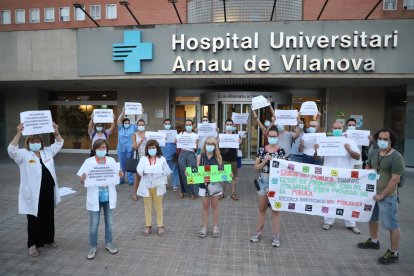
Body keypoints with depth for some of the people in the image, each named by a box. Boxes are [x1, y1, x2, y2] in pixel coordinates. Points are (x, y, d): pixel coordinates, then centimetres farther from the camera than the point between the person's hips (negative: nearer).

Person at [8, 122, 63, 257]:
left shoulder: (47, 152, 8)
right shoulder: (24, 154, -6)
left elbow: (59, 144, 10)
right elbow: (12, 149, -23)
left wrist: (56, 132, -8)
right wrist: (19, 133, -33)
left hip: (48, 191, 5)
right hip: (33, 193, -5)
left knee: (48, 217, 16)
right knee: (34, 219, 5)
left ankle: (48, 239, 33)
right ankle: (33, 244, 20)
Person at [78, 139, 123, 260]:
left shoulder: (111, 160, 0)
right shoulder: (89, 161, -6)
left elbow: (117, 175, 3)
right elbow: (82, 178, -6)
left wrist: (120, 174, -20)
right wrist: (82, 179, -29)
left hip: (108, 196, 2)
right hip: (95, 197, -2)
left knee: (109, 222, 15)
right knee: (94, 224, 6)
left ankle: (108, 243, 33)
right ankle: (93, 247, 24)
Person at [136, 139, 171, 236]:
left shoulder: (162, 159, 1)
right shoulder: (143, 159, 3)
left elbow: (167, 171, -2)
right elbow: (139, 169, -12)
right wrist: (143, 172, -28)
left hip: (158, 186, -1)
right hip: (146, 186, 1)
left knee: (159, 206, 8)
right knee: (147, 206, 10)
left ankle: (160, 226, 18)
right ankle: (148, 225, 23)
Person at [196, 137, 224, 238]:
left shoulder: (218, 157, -1)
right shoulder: (200, 157, -2)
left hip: (215, 184, 0)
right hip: (204, 184, 0)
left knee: (214, 205, 11)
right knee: (205, 206, 9)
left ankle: (215, 227, 24)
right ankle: (204, 227, 23)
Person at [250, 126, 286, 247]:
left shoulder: (281, 151, -1)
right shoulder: (261, 150, 1)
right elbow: (256, 167, 2)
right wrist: (265, 161, -13)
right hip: (263, 181, 2)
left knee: (276, 209, 6)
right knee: (262, 208, 14)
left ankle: (276, 235, 18)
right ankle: (259, 232, 28)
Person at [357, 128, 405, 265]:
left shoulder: (396, 157, -18)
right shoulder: (374, 153, 4)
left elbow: (395, 179, -20)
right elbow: (367, 168, 18)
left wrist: (382, 195, -18)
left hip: (387, 196, -8)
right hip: (372, 193, 8)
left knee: (392, 224, 3)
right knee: (372, 218, 22)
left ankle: (394, 253, 17)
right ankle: (373, 241, 43)